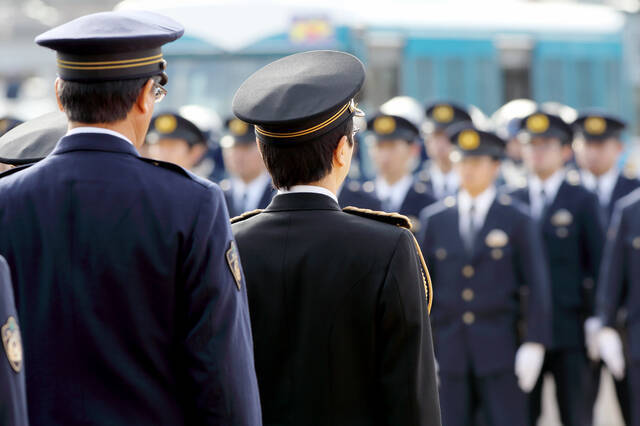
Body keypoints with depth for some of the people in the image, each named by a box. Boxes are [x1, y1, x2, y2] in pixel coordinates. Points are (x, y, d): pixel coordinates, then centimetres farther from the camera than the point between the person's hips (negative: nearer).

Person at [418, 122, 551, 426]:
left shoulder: (517, 219, 1)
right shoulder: (435, 219, 8)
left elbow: (537, 286, -2)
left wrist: (534, 344, -9)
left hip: (499, 351, -2)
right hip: (449, 352, 3)